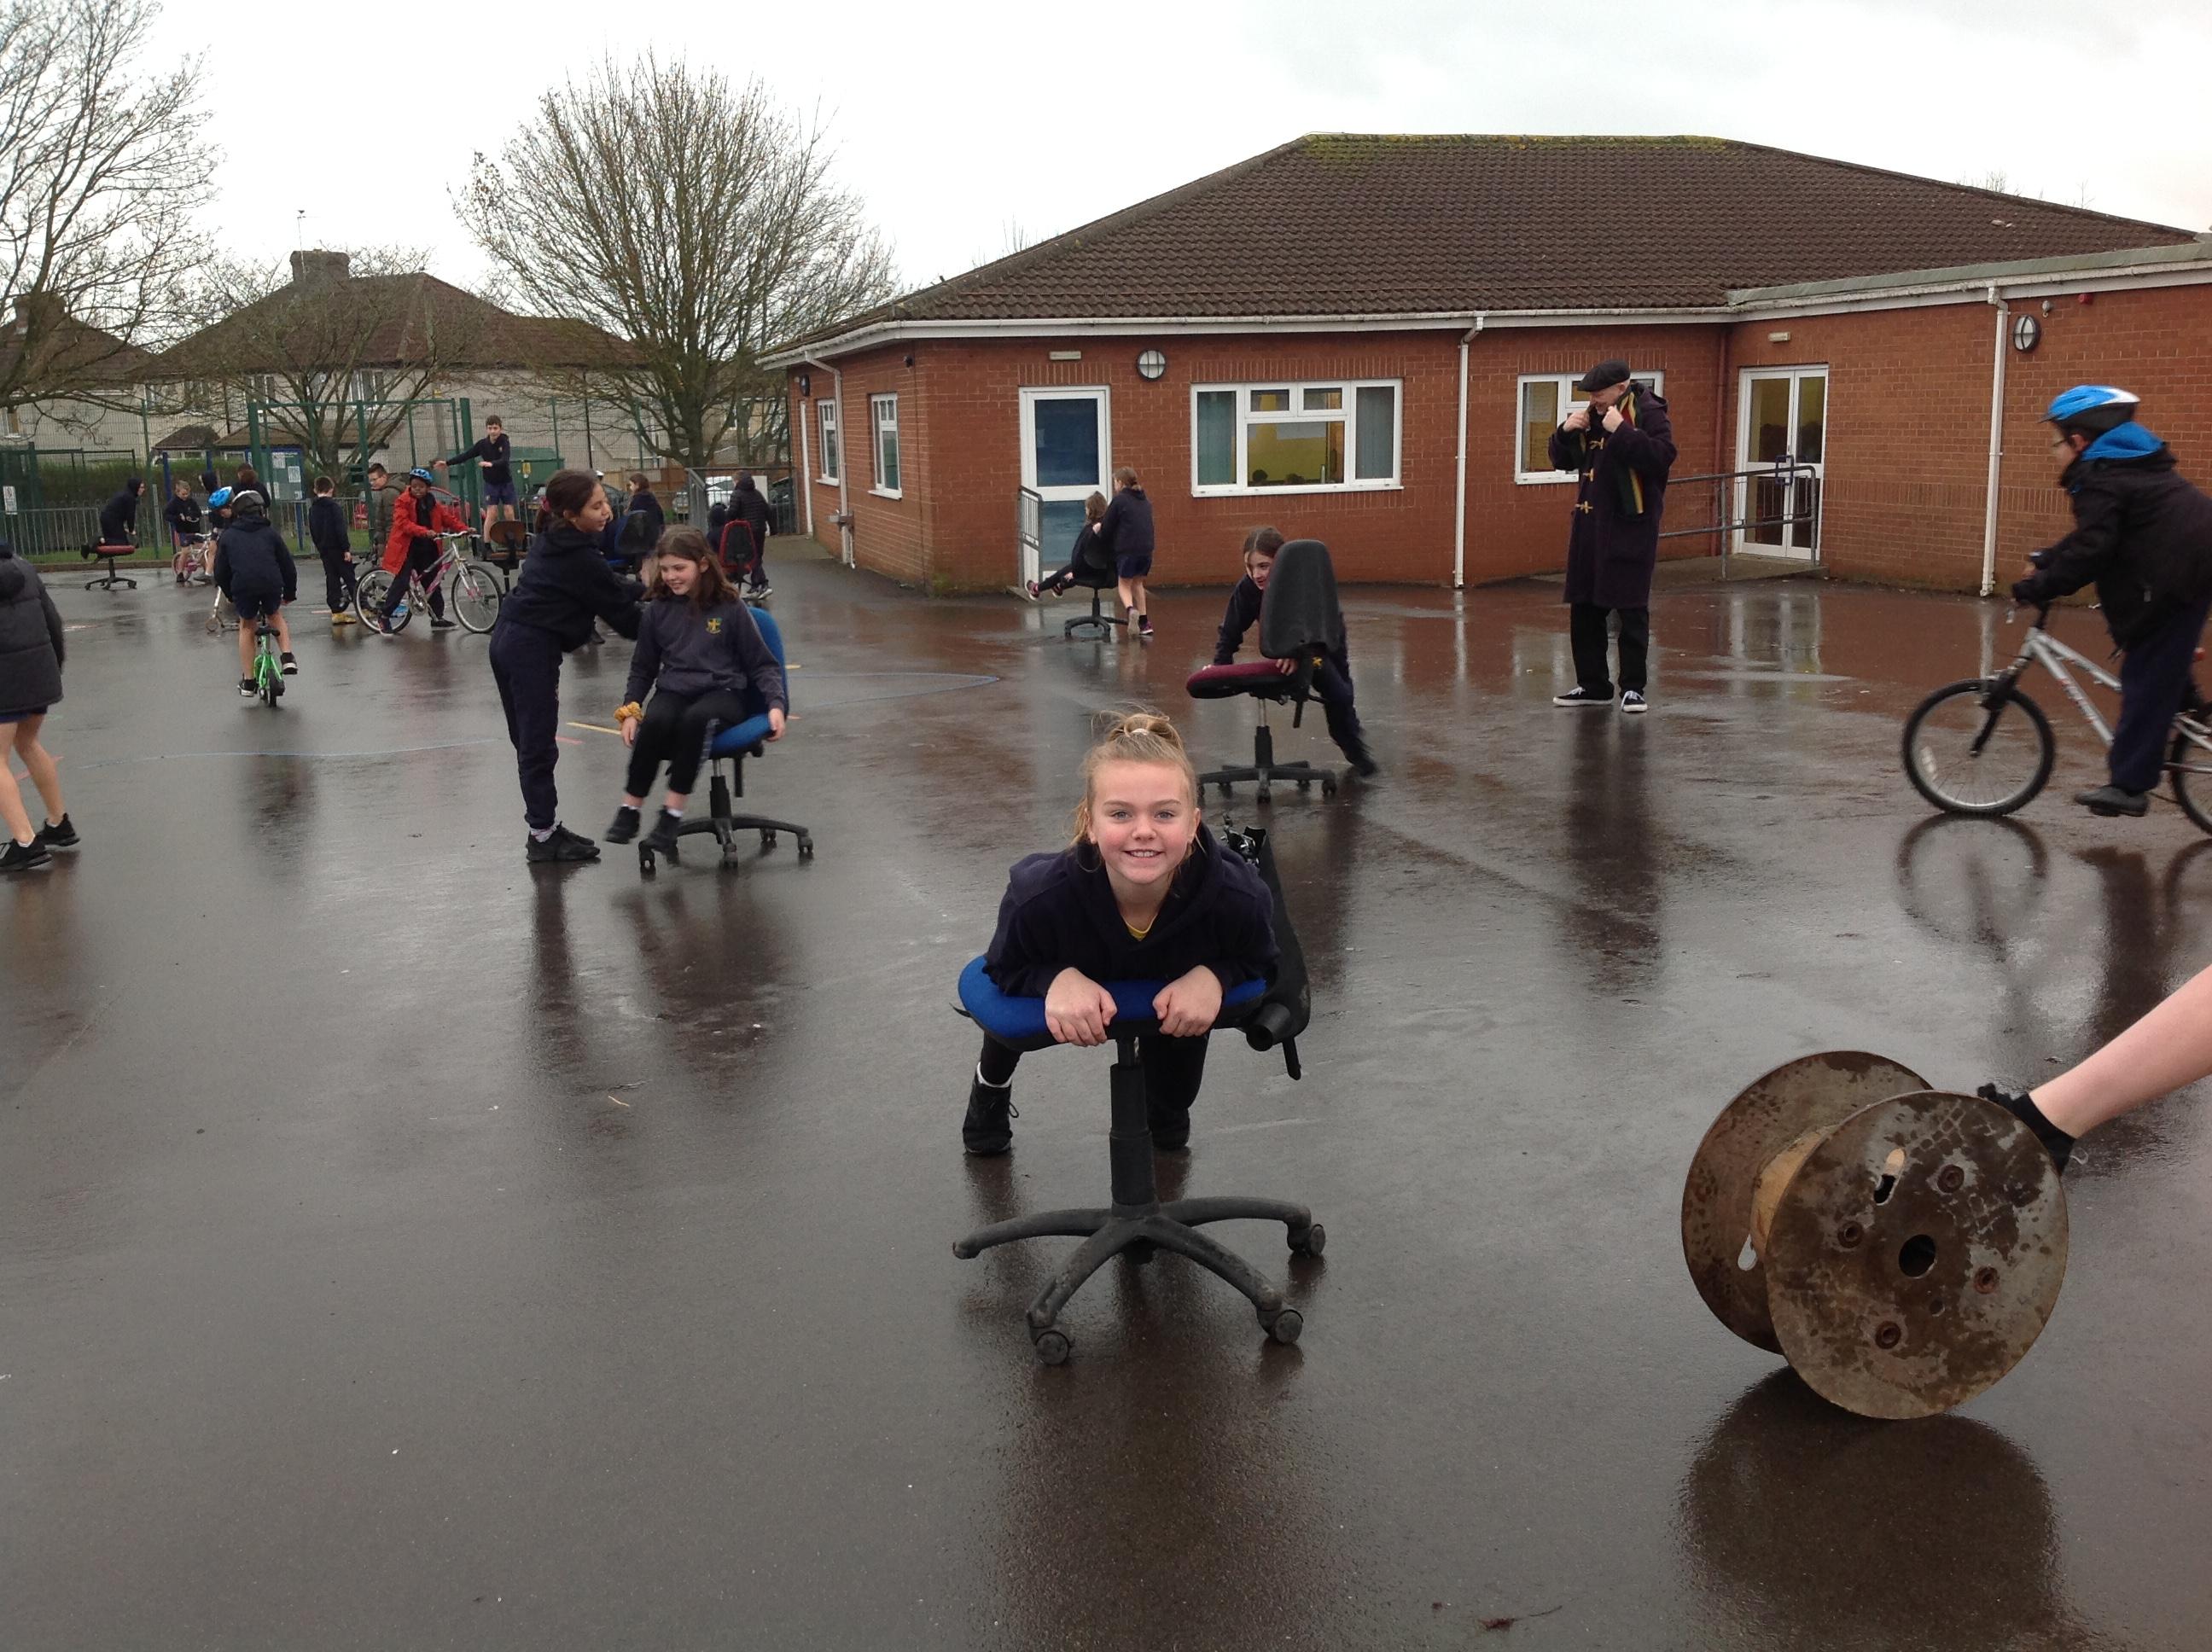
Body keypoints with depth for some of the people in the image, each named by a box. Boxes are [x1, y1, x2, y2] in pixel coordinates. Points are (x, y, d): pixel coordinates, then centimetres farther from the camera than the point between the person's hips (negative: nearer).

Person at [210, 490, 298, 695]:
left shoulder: (228, 536, 18)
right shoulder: (270, 532, 17)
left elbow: (221, 572, 18)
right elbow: (288, 565, 17)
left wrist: (229, 595, 33)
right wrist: (290, 593, 29)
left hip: (242, 587, 0)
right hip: (272, 585, 0)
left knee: (247, 628, 21)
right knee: (276, 617, 30)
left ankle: (248, 681, 20)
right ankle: (287, 658, 9)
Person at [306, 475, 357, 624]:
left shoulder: (312, 509, 10)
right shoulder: (333, 506, -11)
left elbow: (312, 532, 14)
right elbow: (340, 529, -17)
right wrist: (346, 549, -16)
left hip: (324, 550, 6)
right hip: (337, 549, -6)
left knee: (331, 579, 8)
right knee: (350, 578, 0)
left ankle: (336, 612, 5)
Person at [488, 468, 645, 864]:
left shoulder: (552, 542, 11)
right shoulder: (580, 558, -16)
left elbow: (607, 585, 20)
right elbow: (616, 608, -9)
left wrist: (642, 588, 12)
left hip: (509, 639, 10)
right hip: (533, 648, -10)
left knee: (530, 742, 14)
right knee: (539, 746, -3)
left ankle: (545, 827, 23)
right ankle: (543, 836, 4)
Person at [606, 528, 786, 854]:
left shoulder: (730, 608, -1)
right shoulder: (657, 610, 7)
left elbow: (762, 664, 4)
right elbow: (642, 669, 17)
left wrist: (775, 704, -11)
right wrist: (630, 710, 3)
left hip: (724, 692, -2)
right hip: (673, 691, 2)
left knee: (696, 718, -38)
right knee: (654, 722, -34)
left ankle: (673, 812, -32)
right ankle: (630, 808, -22)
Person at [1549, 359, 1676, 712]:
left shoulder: (1648, 413, -8)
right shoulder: (1590, 417, 13)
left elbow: (1662, 456, -23)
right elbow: (1561, 461, 18)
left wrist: (1621, 430, -25)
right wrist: (1566, 431, -1)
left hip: (1630, 527, -7)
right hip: (1589, 524, 7)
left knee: (1631, 610, -3)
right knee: (1583, 608, 8)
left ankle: (1633, 687, 5)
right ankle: (1593, 685, 18)